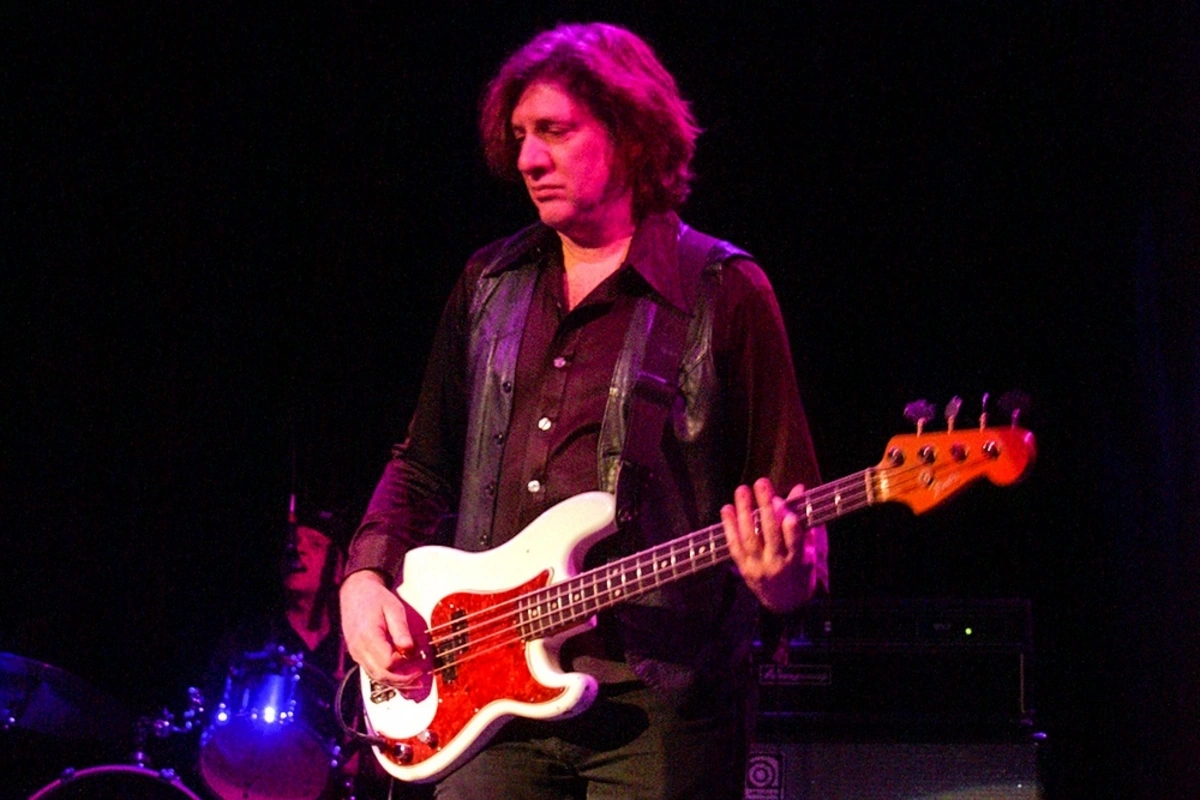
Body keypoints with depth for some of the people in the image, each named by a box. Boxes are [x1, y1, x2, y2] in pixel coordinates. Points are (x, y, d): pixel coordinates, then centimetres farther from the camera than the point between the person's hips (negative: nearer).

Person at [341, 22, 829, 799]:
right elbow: (425, 464, 19)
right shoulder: (491, 283, 13)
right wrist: (367, 577, 4)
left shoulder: (724, 292, -1)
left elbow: (788, 494, -3)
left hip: (654, 707, -4)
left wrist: (782, 572, -24)